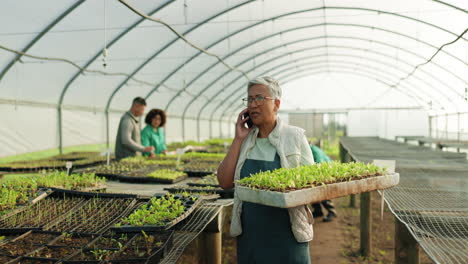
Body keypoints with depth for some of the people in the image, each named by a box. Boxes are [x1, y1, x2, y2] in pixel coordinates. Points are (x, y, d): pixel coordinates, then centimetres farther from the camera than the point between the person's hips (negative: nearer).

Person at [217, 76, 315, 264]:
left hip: (287, 232, -2)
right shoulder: (244, 140, 5)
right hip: (250, 232, 3)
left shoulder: (295, 136, -3)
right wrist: (238, 140, -7)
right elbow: (225, 182, -3)